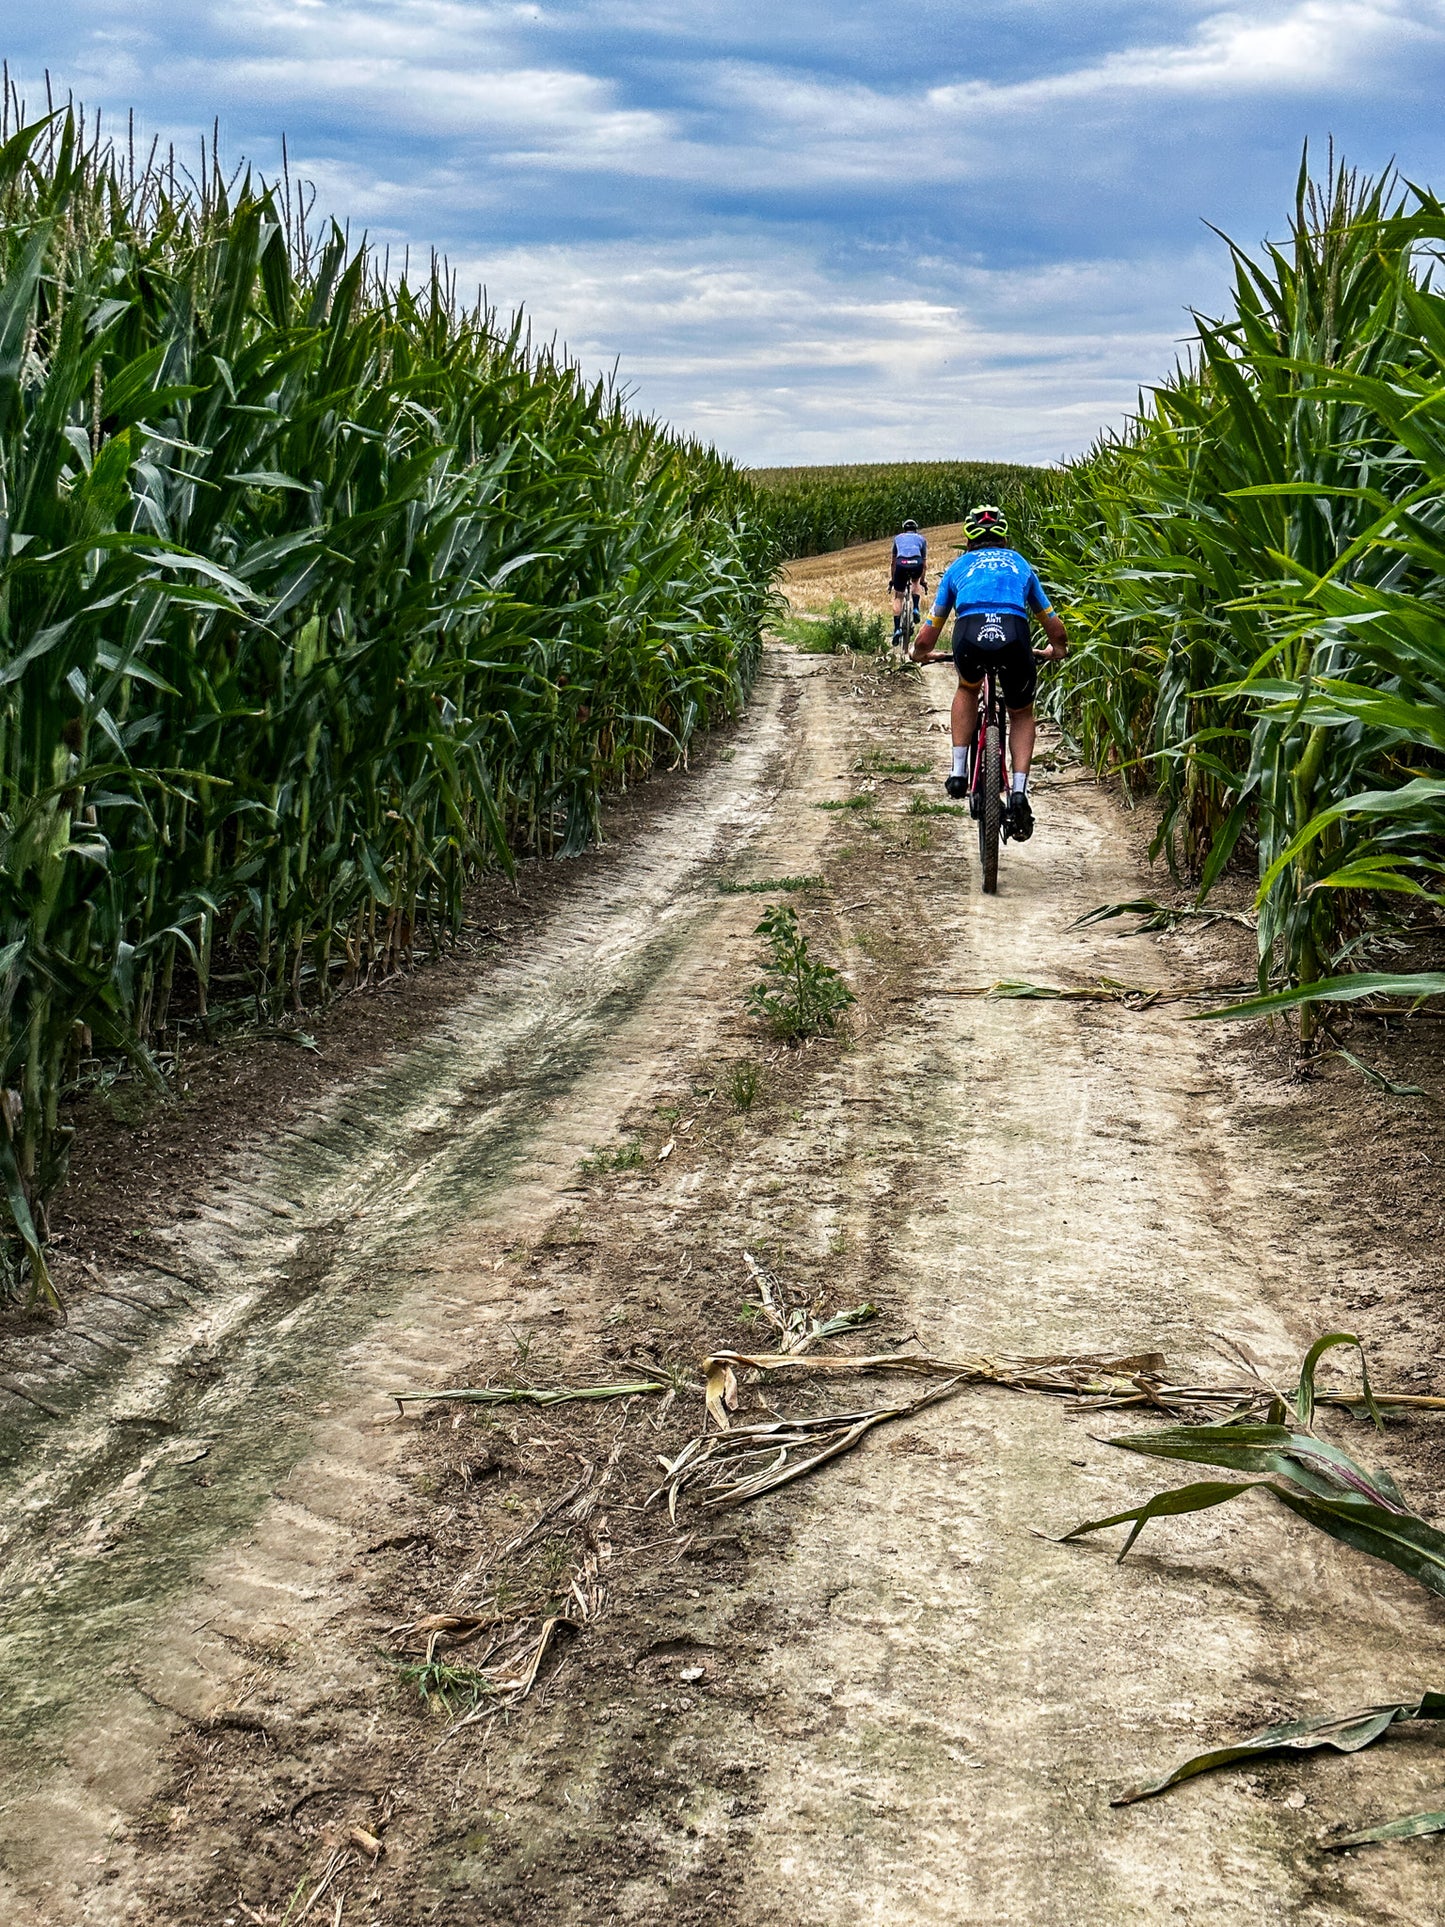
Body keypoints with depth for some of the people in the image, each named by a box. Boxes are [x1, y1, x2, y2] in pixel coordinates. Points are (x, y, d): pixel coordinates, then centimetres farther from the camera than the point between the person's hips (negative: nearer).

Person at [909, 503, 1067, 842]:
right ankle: (1019, 793, 8)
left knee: (968, 689, 35)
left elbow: (926, 637, 34)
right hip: (1013, 635, 0)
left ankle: (958, 772, 24)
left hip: (969, 635, 0)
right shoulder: (1019, 563, 34)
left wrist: (921, 654, 57)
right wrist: (1058, 649, 62)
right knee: (1022, 713, 25)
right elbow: (1054, 627, 40)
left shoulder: (958, 567, 32)